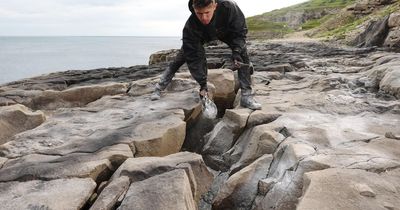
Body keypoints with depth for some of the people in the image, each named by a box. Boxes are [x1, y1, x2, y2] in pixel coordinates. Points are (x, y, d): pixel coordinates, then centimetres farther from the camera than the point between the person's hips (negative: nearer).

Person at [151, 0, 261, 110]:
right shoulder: (190, 26, -41)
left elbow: (240, 31, -26)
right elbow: (193, 57, -35)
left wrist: (236, 53, -42)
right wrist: (203, 84, -37)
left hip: (226, 31, 0)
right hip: (202, 35, 0)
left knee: (242, 53, -20)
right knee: (184, 55, -8)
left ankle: (246, 97, -15)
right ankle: (159, 88, 8)